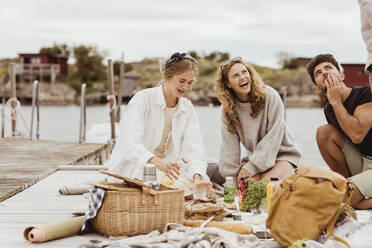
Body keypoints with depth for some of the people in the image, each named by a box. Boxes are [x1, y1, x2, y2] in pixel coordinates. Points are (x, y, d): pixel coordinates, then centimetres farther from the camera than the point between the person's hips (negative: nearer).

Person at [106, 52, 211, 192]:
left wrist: (197, 177, -27)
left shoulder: (187, 108, 6)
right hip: (130, 174, -4)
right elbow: (131, 142, -25)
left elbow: (194, 147, -6)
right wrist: (157, 162, -44)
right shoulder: (143, 99, -12)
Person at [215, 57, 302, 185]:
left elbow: (273, 137, -17)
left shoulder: (270, 96, -14)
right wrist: (232, 177, -15)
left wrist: (252, 166, -21)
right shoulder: (227, 109, -3)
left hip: (282, 154, -3)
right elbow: (229, 145, -5)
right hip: (255, 157, 3)